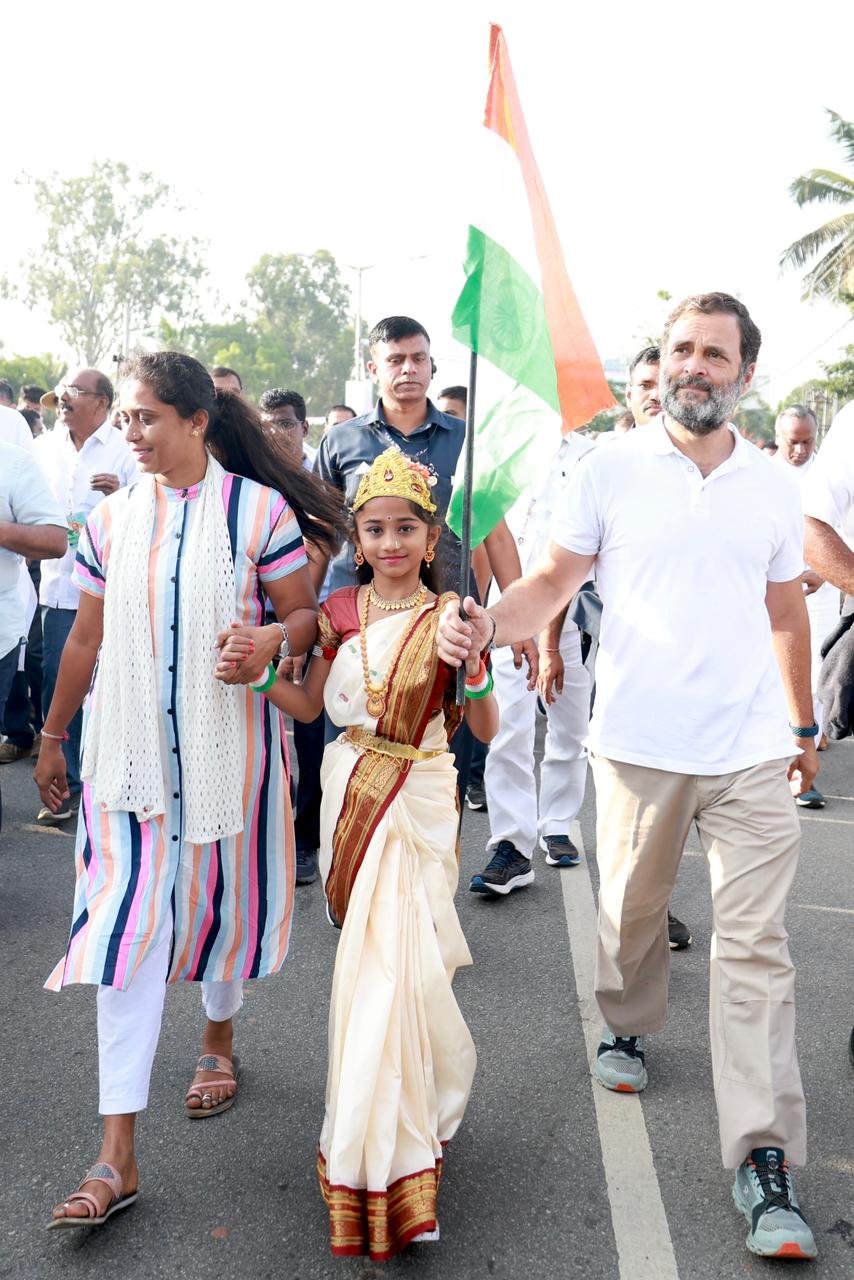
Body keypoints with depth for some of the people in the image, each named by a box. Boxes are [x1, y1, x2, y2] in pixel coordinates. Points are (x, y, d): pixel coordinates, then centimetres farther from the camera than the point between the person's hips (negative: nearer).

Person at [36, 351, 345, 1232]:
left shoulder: (258, 511, -6)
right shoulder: (112, 519, 5)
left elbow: (308, 614, -3)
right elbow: (87, 637, 12)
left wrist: (270, 640, -26)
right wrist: (52, 737, 17)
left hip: (227, 746, -2)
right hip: (130, 749, 2)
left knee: (220, 902, 13)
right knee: (124, 927, -4)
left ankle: (218, 1040, 46)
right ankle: (117, 1156, 2)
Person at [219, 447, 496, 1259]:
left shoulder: (448, 617, -7)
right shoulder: (341, 613, 4)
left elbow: (484, 731, -7)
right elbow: (309, 706, 11)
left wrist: (474, 663, -24)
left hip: (416, 802, -4)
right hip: (350, 794, 4)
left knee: (387, 959, -7)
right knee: (377, 949, 12)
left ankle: (383, 1160, 10)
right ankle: (427, 1104, 39)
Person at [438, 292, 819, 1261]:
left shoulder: (772, 490, 9)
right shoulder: (609, 472, 0)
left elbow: (785, 613, 18)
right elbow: (553, 581, -4)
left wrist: (804, 724, 22)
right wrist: (487, 625, -23)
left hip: (752, 752, 1)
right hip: (640, 744, -1)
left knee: (755, 946, -2)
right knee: (630, 911, 16)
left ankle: (764, 1159, 5)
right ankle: (627, 1031, 45)